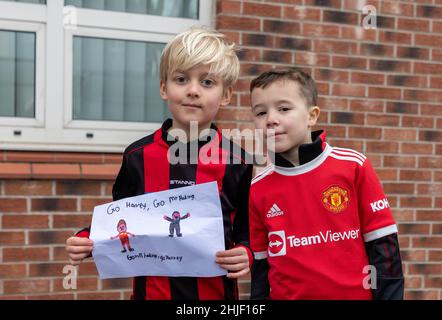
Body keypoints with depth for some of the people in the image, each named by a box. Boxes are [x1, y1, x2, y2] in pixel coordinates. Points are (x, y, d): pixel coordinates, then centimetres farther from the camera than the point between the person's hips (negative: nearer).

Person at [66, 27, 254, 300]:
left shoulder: (236, 161, -5)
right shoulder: (139, 155, -2)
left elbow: (248, 232, 2)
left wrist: (245, 254, -17)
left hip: (215, 290, -1)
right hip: (151, 289, 1)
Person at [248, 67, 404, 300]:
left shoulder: (353, 166, -9)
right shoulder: (257, 189, -1)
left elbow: (383, 246, -6)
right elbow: (261, 266, 6)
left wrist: (389, 295, -9)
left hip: (356, 293, -1)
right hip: (285, 294, 2)